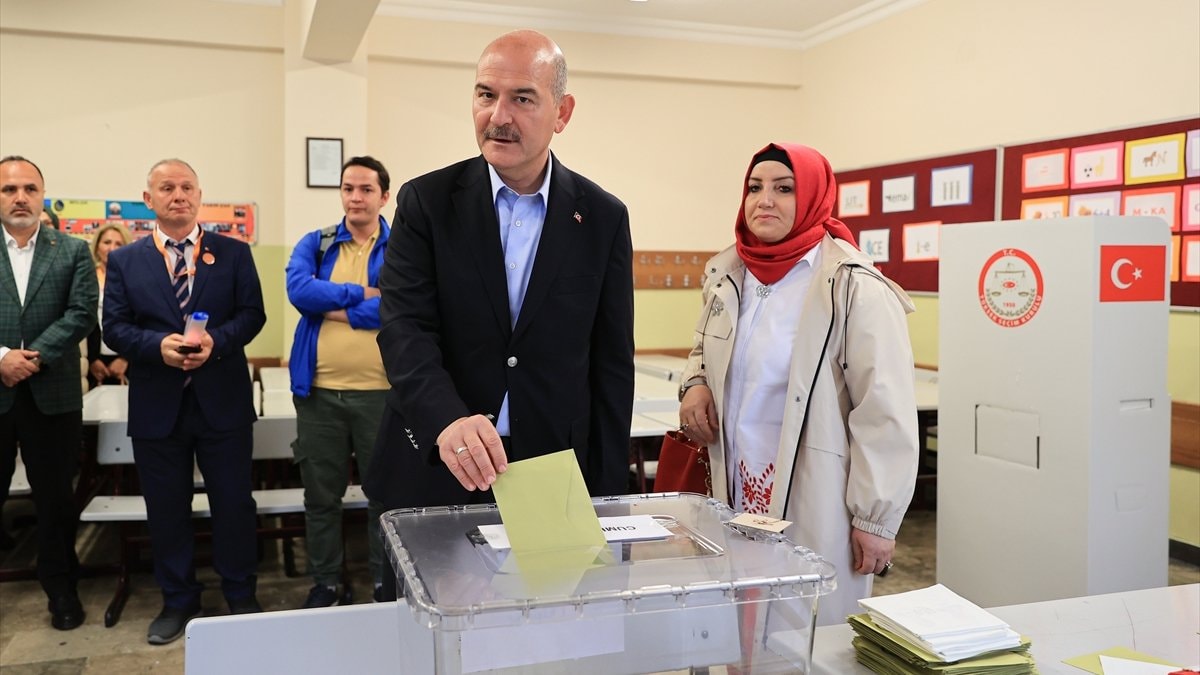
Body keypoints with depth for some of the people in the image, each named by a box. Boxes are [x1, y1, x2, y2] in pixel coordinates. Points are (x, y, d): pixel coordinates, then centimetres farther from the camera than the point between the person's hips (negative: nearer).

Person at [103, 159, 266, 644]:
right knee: (166, 508, 11)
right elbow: (114, 328, 0)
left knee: (233, 502, 7)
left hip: (222, 401, -1)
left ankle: (241, 595, 24)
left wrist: (216, 341, -20)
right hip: (156, 405, 1)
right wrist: (159, 345, -19)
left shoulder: (233, 253, 4)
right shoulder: (124, 260, 6)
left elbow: (252, 314, -2)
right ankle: (177, 601, 28)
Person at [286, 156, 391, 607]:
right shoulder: (315, 244, 9)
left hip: (383, 390, -2)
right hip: (320, 389, 3)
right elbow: (299, 290, -10)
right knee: (321, 494, 13)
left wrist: (334, 308, -10)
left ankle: (386, 584, 26)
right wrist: (361, 293, -10)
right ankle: (324, 584, 29)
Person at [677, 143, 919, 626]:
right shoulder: (726, 276, 6)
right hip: (737, 496, 6)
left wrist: (875, 519, -13)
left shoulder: (855, 289, -14)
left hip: (815, 508, -5)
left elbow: (885, 416, -14)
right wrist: (695, 383, 3)